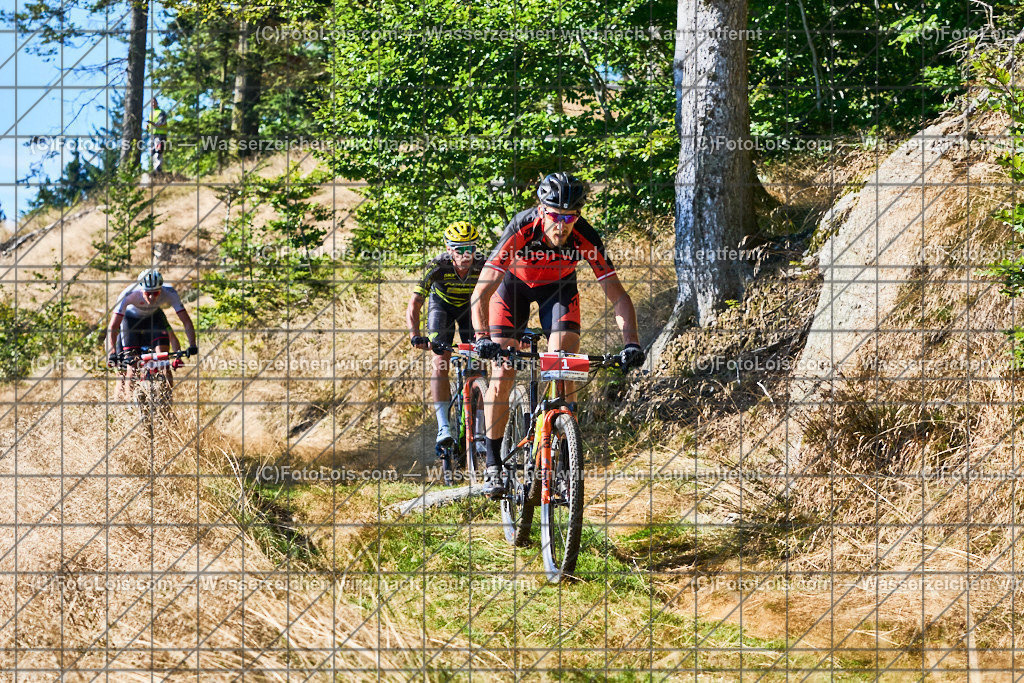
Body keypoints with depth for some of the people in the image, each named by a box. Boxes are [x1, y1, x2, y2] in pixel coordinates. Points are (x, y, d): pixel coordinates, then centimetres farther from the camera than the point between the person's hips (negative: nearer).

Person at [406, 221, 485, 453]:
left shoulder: (483, 267, -32)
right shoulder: (438, 266, -34)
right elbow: (413, 306, -35)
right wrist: (415, 335, -51)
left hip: (470, 306, 1)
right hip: (442, 305, -1)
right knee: (440, 361, -18)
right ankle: (444, 429, -21)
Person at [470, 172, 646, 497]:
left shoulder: (585, 238, -33)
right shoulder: (520, 231, -38)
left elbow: (618, 296, -29)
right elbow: (481, 293, -38)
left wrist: (631, 343, -42)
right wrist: (482, 338, -52)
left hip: (558, 287, 1)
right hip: (514, 284, -1)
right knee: (502, 375, -11)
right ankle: (493, 466, 0)